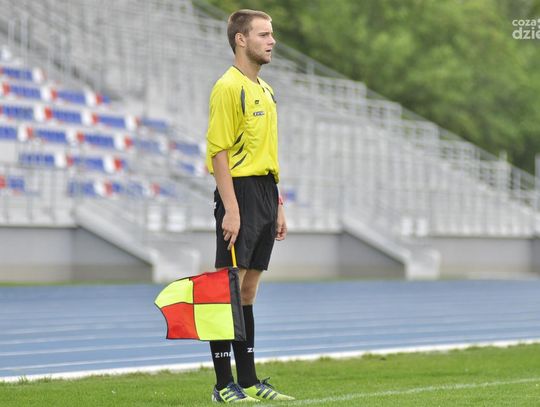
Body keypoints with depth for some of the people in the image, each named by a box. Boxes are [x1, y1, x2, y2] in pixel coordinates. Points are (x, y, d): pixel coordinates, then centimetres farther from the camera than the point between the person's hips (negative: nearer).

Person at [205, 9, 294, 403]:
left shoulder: (265, 91, 18)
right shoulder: (229, 87, -10)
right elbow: (220, 151, -15)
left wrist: (278, 206, 19)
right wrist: (230, 209, -20)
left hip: (265, 193, 9)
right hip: (240, 193, -9)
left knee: (249, 290, 11)